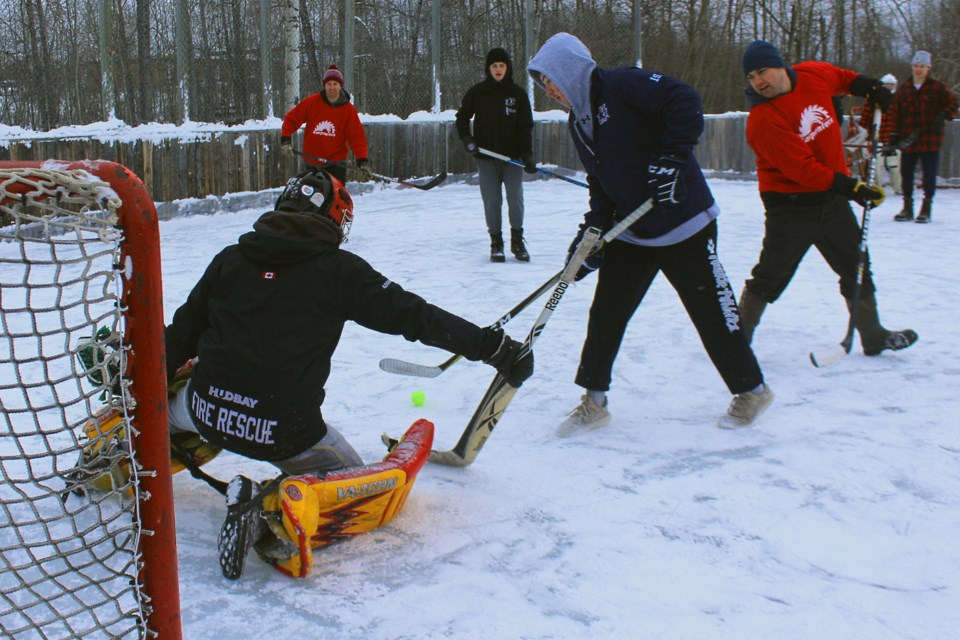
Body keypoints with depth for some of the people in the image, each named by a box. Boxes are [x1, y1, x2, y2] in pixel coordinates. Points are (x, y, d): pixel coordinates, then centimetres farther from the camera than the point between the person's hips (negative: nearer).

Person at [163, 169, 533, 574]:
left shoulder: (230, 258, 5)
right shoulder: (339, 269, -5)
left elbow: (181, 335, 13)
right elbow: (416, 316, -8)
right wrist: (494, 346, -3)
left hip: (207, 411, 5)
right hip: (285, 431, -5)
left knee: (178, 398, 38)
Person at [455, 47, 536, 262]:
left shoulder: (518, 93, 1)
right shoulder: (477, 92, 1)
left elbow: (526, 127, 1)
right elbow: (462, 117, 12)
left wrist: (527, 156, -7)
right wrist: (467, 139, -4)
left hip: (513, 156, 0)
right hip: (486, 157, 0)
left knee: (515, 200, 1)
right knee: (492, 202, 1)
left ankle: (517, 240, 17)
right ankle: (496, 243, 13)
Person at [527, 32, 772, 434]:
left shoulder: (621, 84, -14)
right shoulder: (579, 122, 11)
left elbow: (685, 102, -25)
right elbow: (600, 184, 12)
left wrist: (670, 158, -29)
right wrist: (593, 231, 0)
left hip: (683, 222, -7)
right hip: (631, 232, 8)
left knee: (712, 311, 3)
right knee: (606, 313, 4)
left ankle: (752, 390, 23)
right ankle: (594, 402, 17)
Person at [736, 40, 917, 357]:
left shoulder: (814, 75, -3)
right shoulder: (762, 120, -23)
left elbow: (841, 77, 24)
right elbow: (802, 169, -27)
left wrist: (873, 89, 17)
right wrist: (850, 187, -27)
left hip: (831, 199, 6)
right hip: (790, 205, -6)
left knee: (857, 268, 16)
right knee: (769, 278, -3)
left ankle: (873, 336, 32)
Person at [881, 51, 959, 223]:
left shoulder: (937, 88, 1)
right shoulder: (903, 89, 8)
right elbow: (894, 113, 6)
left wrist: (943, 115, -15)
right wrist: (893, 135, -2)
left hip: (930, 140, -3)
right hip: (908, 140, 3)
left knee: (930, 174, 0)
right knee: (906, 173, 6)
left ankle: (927, 208, 12)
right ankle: (907, 207, 18)